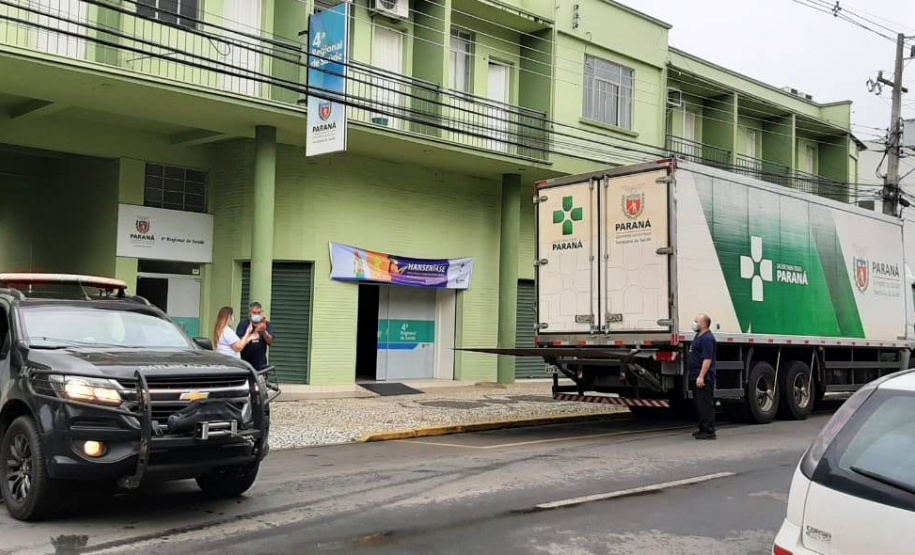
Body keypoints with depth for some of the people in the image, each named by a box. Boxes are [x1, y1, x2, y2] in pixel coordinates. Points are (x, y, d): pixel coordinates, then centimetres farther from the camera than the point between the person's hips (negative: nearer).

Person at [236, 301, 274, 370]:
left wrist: (264, 332, -25)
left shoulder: (266, 324, 4)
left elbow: (270, 342, -5)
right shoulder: (243, 324, -3)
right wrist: (255, 331, -24)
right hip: (245, 362, -2)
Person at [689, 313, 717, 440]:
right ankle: (703, 428, 22)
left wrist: (701, 377, -27)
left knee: (705, 404, -9)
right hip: (696, 377, 11)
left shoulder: (707, 339, -16)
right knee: (699, 404, 15)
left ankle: (709, 432, -8)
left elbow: (707, 359, -23)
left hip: (703, 378, -11)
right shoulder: (699, 336, 17)